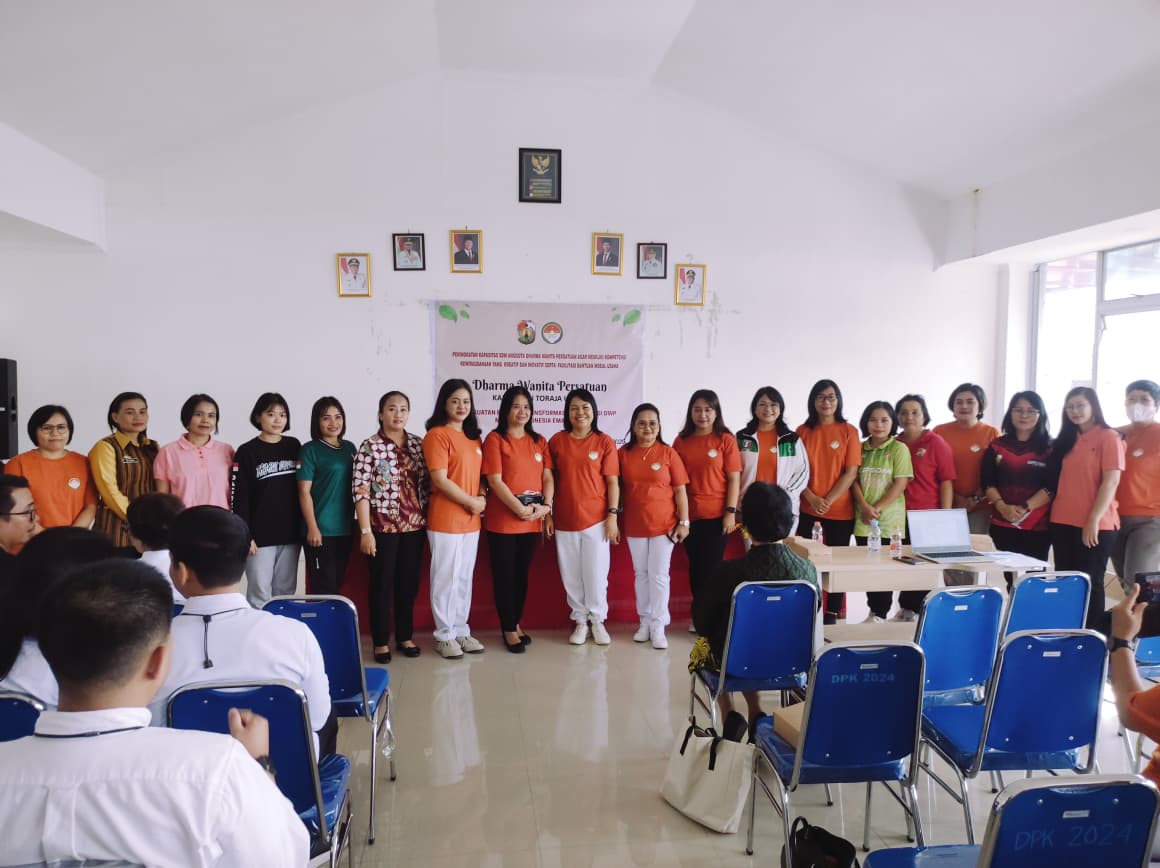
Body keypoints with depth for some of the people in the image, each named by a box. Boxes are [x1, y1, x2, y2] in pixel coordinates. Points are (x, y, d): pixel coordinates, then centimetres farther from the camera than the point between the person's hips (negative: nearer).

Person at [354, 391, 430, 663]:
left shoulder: (418, 444, 7)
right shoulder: (370, 447, -7)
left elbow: (426, 484, 10)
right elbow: (360, 491, -11)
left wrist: (427, 519, 6)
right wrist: (365, 531, -14)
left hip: (414, 526, 4)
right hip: (383, 527, -4)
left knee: (409, 583, 12)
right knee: (382, 584, 6)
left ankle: (405, 637, 27)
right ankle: (381, 642, 19)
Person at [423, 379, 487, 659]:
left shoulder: (473, 436, 13)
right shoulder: (437, 435, -10)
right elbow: (440, 480, -16)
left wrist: (482, 498, -1)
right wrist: (471, 502, -12)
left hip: (471, 520, 7)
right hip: (445, 519, -7)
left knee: (465, 578, 14)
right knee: (446, 579, 3)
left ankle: (461, 631, 26)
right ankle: (444, 636, 15)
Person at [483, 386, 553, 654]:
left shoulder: (539, 441, 11)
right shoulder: (495, 439, -5)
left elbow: (548, 477, 7)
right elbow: (494, 480, -13)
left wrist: (546, 505, -9)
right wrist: (520, 509, -16)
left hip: (532, 521, 5)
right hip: (502, 520, -5)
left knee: (522, 574, 14)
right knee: (504, 575, 3)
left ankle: (516, 623, 28)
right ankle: (508, 630, 14)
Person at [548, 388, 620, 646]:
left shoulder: (604, 442, -1)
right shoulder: (557, 441, 3)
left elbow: (613, 482, -1)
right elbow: (550, 480, 7)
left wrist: (612, 516, -7)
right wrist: (547, 513, 4)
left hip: (596, 518, -2)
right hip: (564, 519, 2)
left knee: (596, 572, 4)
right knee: (571, 574, 8)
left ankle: (597, 620, 23)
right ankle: (580, 620, 24)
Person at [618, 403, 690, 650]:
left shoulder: (668, 453, -5)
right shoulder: (623, 453, 0)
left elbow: (680, 490, -3)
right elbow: (618, 488, 5)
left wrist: (684, 521, -6)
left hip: (664, 524, -2)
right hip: (634, 525, 2)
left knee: (658, 575, 1)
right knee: (641, 574, 12)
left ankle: (658, 626, 10)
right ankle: (644, 622, 24)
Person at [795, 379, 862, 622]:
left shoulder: (848, 431, 0)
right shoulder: (802, 431, 4)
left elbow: (851, 472, -5)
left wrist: (828, 501, -13)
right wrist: (812, 499, -11)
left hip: (840, 510, -1)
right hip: (807, 509, 1)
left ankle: (833, 614, 16)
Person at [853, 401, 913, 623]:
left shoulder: (899, 449, -2)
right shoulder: (860, 449, 9)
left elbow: (901, 483, -8)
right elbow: (854, 480, 5)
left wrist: (877, 508, -13)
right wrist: (865, 507, -10)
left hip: (889, 520, -3)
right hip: (863, 520, 4)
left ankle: (880, 613, 11)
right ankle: (874, 611, 19)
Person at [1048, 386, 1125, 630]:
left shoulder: (1108, 437, -5)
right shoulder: (1065, 440, 13)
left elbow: (1111, 482, -12)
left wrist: (1094, 520, -18)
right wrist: (1054, 514, 8)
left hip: (1095, 525, -6)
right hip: (1062, 523, 6)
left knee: (1089, 582, 2)